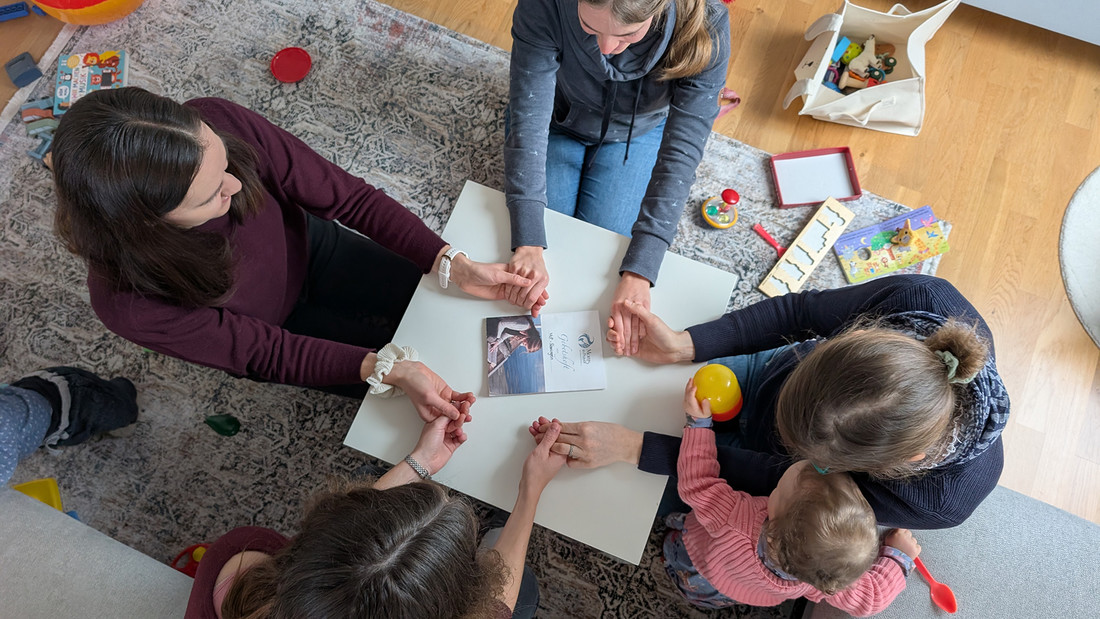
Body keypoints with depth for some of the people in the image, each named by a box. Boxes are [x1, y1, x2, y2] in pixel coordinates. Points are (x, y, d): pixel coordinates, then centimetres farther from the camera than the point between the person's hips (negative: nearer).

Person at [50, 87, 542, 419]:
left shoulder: (214, 126, -34)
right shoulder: (129, 304, -37)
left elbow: (344, 195, -24)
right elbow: (265, 351, -24)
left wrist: (453, 264, -30)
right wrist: (386, 369, -35)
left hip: (308, 250, 3)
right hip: (265, 334, -2)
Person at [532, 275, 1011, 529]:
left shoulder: (941, 498, -40)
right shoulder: (919, 296, -38)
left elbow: (779, 479, -32)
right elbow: (800, 311, -20)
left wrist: (634, 448, -32)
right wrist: (683, 346, -28)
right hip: (768, 374, 3)